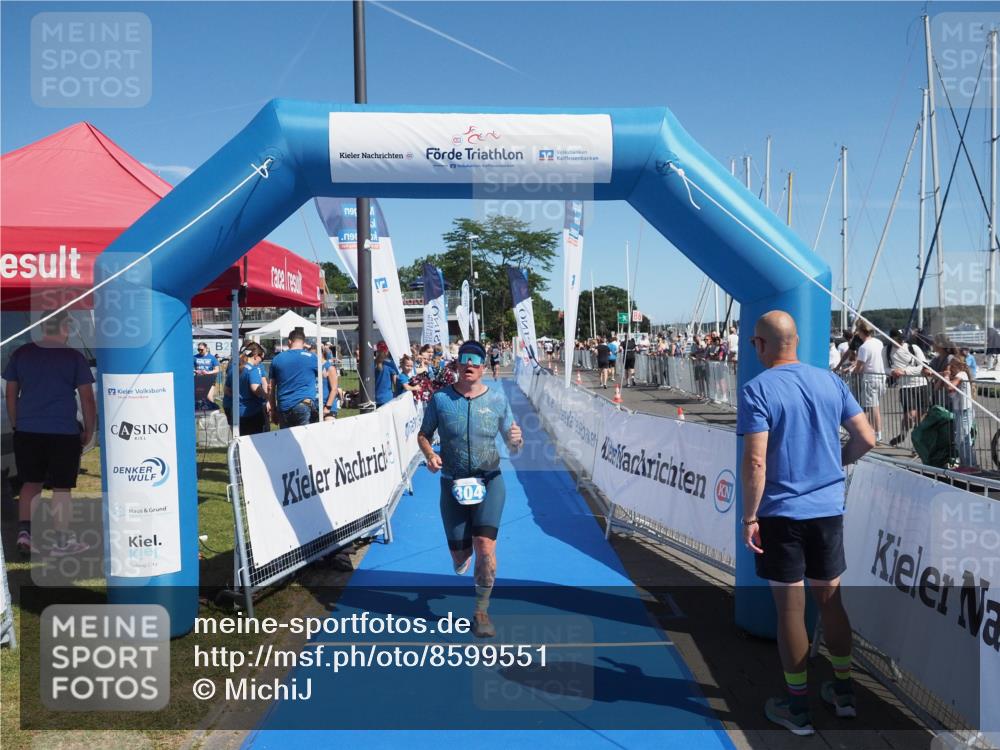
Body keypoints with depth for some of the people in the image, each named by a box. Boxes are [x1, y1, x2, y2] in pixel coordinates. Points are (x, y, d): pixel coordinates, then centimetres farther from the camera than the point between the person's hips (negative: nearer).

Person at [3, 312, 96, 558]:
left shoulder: (21, 353, 5)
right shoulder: (74, 357, -5)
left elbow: (10, 394, 9)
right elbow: (88, 399, -6)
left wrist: (16, 425, 19)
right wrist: (89, 431, 4)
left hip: (27, 431, 4)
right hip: (64, 433, -4)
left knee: (31, 483, 18)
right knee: (62, 488, 4)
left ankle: (24, 532, 9)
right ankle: (62, 542, 12)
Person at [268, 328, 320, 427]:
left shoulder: (277, 359, 10)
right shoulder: (311, 357, 0)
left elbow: (271, 389, 13)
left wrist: (273, 411, 20)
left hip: (283, 408, 3)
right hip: (304, 405, -3)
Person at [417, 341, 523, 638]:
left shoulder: (497, 399, -2)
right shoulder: (441, 399, -3)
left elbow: (513, 446, 4)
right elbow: (423, 435, 6)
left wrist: (516, 439, -20)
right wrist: (429, 454, -15)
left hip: (489, 481, -1)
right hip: (453, 483, 1)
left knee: (485, 546, -16)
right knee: (460, 558, 5)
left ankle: (481, 612, 5)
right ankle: (464, 554, 46)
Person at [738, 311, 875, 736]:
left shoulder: (757, 390, -13)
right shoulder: (830, 381, 2)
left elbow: (755, 462, -19)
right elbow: (866, 439, 4)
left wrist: (749, 517, -11)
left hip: (781, 514, -5)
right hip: (828, 509, 5)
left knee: (790, 608, 6)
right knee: (830, 600, 19)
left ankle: (798, 709, 17)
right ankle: (844, 691, 32)